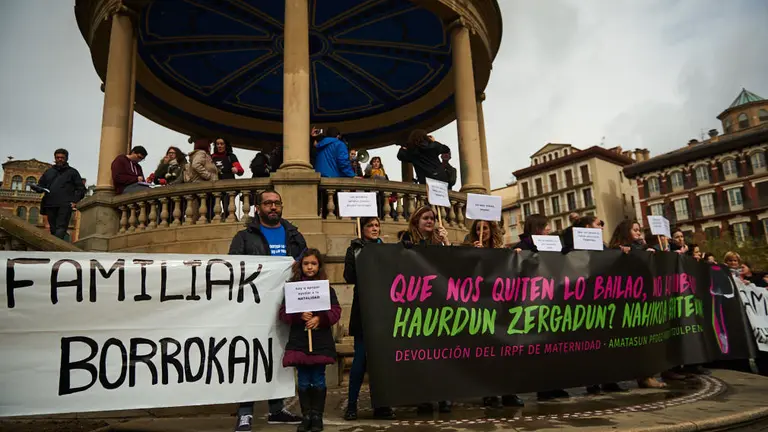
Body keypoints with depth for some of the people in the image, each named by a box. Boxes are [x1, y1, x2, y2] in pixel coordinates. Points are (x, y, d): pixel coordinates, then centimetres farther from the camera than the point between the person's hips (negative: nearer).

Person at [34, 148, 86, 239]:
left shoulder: (72, 172, 14)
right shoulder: (48, 172, 25)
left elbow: (81, 188, 7)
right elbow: (41, 185, 23)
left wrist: (75, 201, -7)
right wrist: (36, 188, -2)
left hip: (65, 205, -4)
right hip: (50, 205, 4)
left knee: (61, 228, -17)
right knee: (53, 229, 2)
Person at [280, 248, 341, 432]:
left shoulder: (327, 288, 3)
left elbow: (335, 312, -2)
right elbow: (283, 313, -1)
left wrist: (319, 318, -18)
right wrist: (300, 316, -18)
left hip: (321, 341, 0)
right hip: (299, 341, 1)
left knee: (318, 379, 5)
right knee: (303, 380, 6)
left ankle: (317, 416, 17)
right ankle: (306, 416, 19)